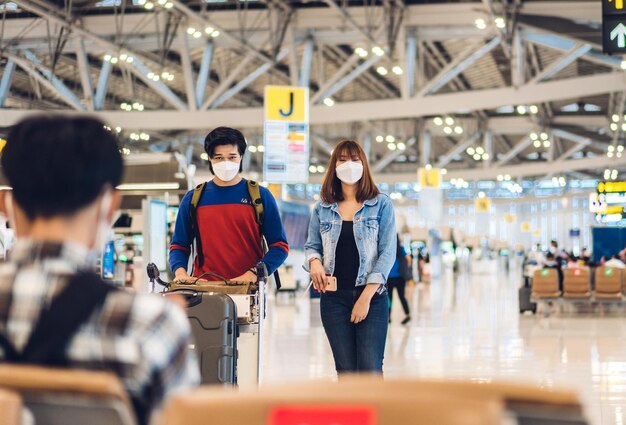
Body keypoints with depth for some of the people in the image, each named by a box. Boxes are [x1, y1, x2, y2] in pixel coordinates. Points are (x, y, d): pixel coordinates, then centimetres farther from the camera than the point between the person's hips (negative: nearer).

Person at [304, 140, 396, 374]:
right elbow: (312, 246, 16)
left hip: (372, 297, -2)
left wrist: (366, 296, -12)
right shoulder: (323, 208, 10)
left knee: (370, 370, -11)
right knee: (345, 371, 3)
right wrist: (314, 261, -10)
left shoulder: (381, 204, 1)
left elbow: (387, 252, -4)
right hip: (334, 297, 3)